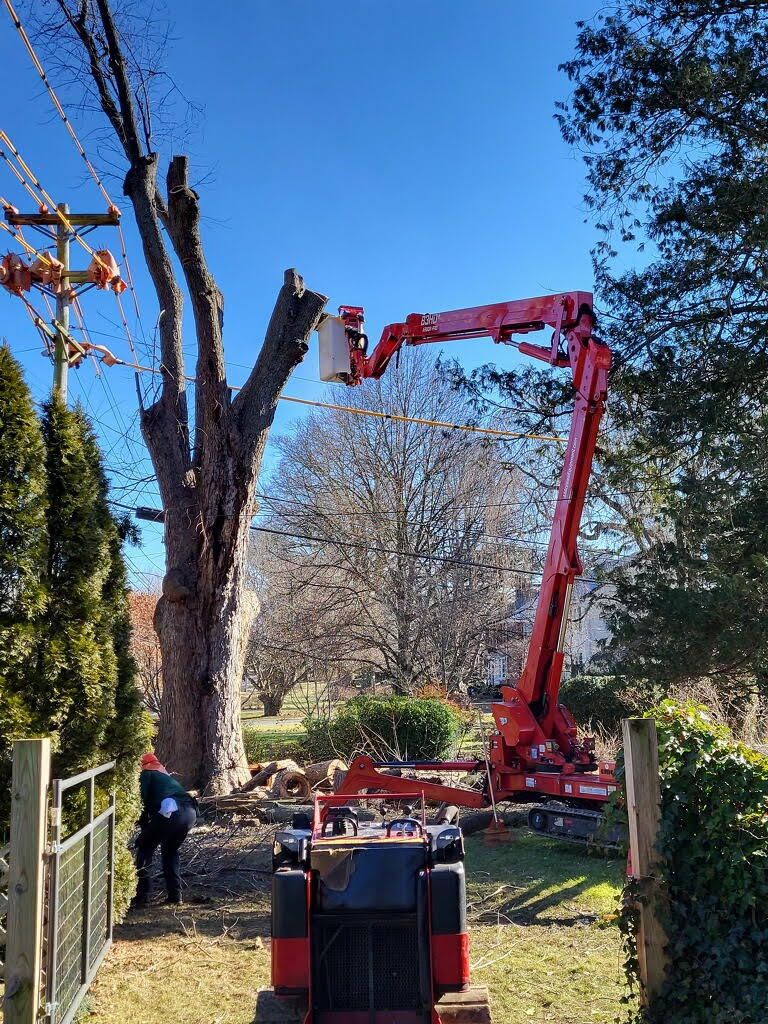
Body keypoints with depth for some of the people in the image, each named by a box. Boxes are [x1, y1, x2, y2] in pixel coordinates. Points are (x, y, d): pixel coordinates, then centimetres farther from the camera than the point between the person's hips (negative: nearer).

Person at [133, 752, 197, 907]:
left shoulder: (146, 773, 15)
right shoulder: (164, 774, 37)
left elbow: (142, 801, 3)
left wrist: (144, 824, 15)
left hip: (170, 811, -7)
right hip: (190, 811, 7)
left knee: (144, 848, 11)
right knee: (170, 851, 27)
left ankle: (141, 896, 5)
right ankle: (175, 894, 20)